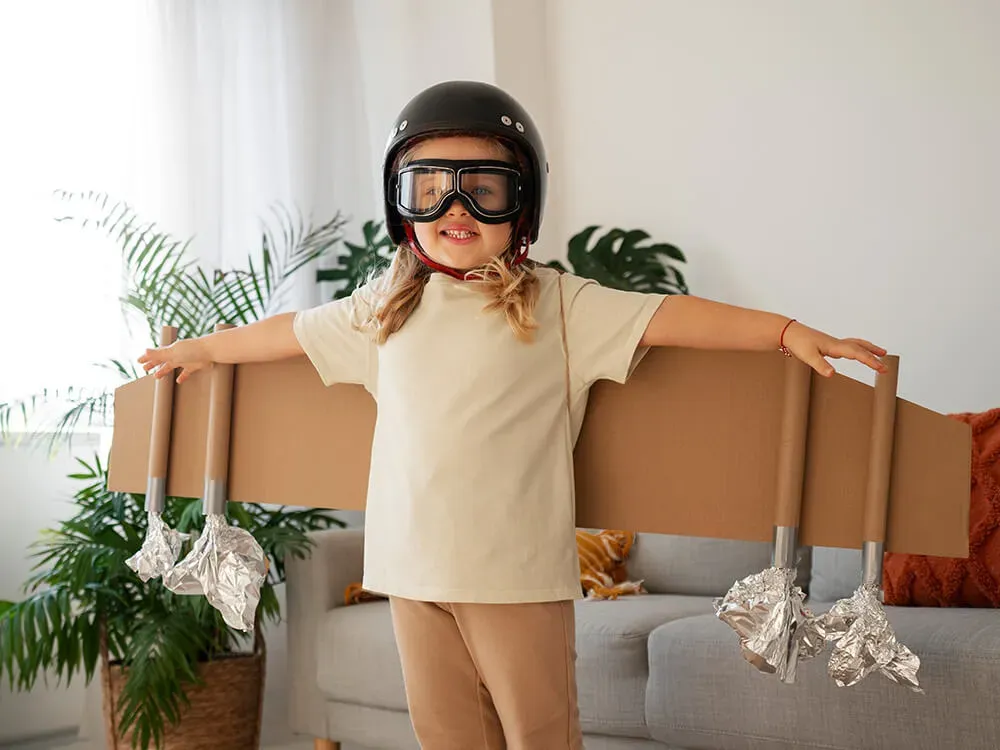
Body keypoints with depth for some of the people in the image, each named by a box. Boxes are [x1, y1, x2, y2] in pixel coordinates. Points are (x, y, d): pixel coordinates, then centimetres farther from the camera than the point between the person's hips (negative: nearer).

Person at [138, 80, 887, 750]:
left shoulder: (556, 304, -4)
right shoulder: (385, 307, 9)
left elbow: (665, 315, -10)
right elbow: (292, 331, 22)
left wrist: (788, 331, -18)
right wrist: (200, 349, 34)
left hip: (517, 570, -4)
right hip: (413, 565, 4)